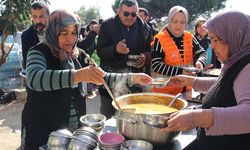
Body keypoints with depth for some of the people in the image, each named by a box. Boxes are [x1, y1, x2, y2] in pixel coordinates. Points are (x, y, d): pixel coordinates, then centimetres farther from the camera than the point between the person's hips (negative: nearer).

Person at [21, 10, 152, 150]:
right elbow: (34, 78, -35)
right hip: (42, 131, -5)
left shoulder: (78, 55, 4)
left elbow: (99, 78, 12)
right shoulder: (39, 52, -14)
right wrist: (76, 75, -48)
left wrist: (132, 78, 3)